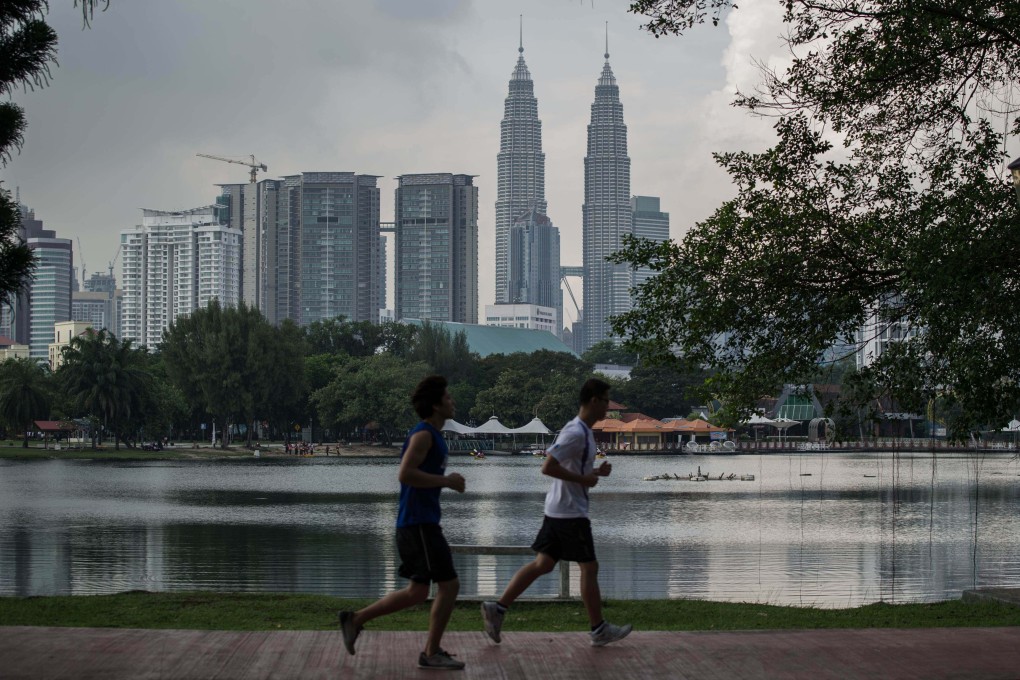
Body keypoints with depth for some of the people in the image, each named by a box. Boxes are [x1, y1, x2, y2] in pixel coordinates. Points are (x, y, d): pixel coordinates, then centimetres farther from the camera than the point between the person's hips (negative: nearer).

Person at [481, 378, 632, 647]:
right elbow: (548, 466, -26)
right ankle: (599, 630, 11)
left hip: (557, 510, 10)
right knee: (589, 567, 1)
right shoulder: (576, 433, -19)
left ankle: (497, 608, 6)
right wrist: (583, 479, -20)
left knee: (543, 564, 10)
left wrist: (596, 471, 11)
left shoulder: (582, 431, 14)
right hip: (571, 513, -10)